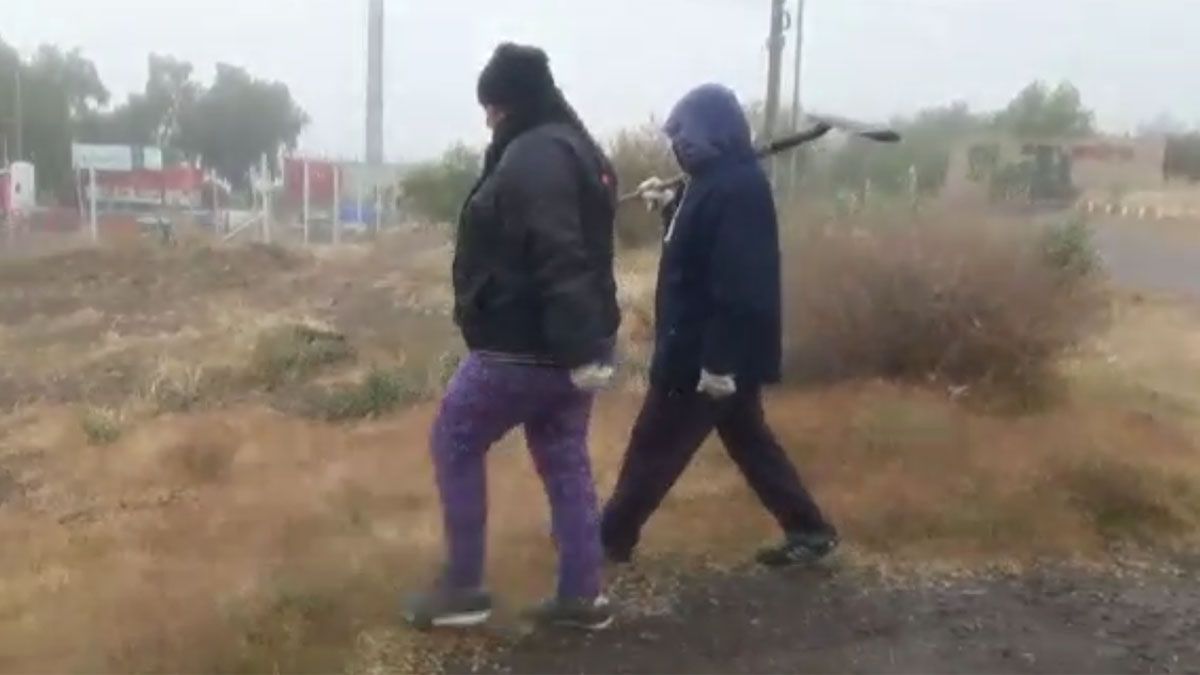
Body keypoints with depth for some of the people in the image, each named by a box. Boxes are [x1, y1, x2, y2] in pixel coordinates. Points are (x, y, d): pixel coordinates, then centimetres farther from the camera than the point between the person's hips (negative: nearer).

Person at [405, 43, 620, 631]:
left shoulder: (534, 157, -18)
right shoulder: (577, 149, 15)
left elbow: (559, 260, -27)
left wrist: (580, 349, -31)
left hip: (523, 347, -9)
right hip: (565, 347, 10)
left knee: (454, 445, 7)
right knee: (565, 461, 14)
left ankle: (463, 587, 14)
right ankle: (582, 594, 20)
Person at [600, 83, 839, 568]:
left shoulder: (737, 187, -21)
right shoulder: (722, 179, 11)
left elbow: (739, 284, -27)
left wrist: (720, 358, -27)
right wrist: (673, 205, 17)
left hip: (704, 351, -10)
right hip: (703, 345, 10)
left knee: (655, 447, 4)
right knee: (748, 441, 16)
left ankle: (611, 537, 19)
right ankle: (809, 530, 23)